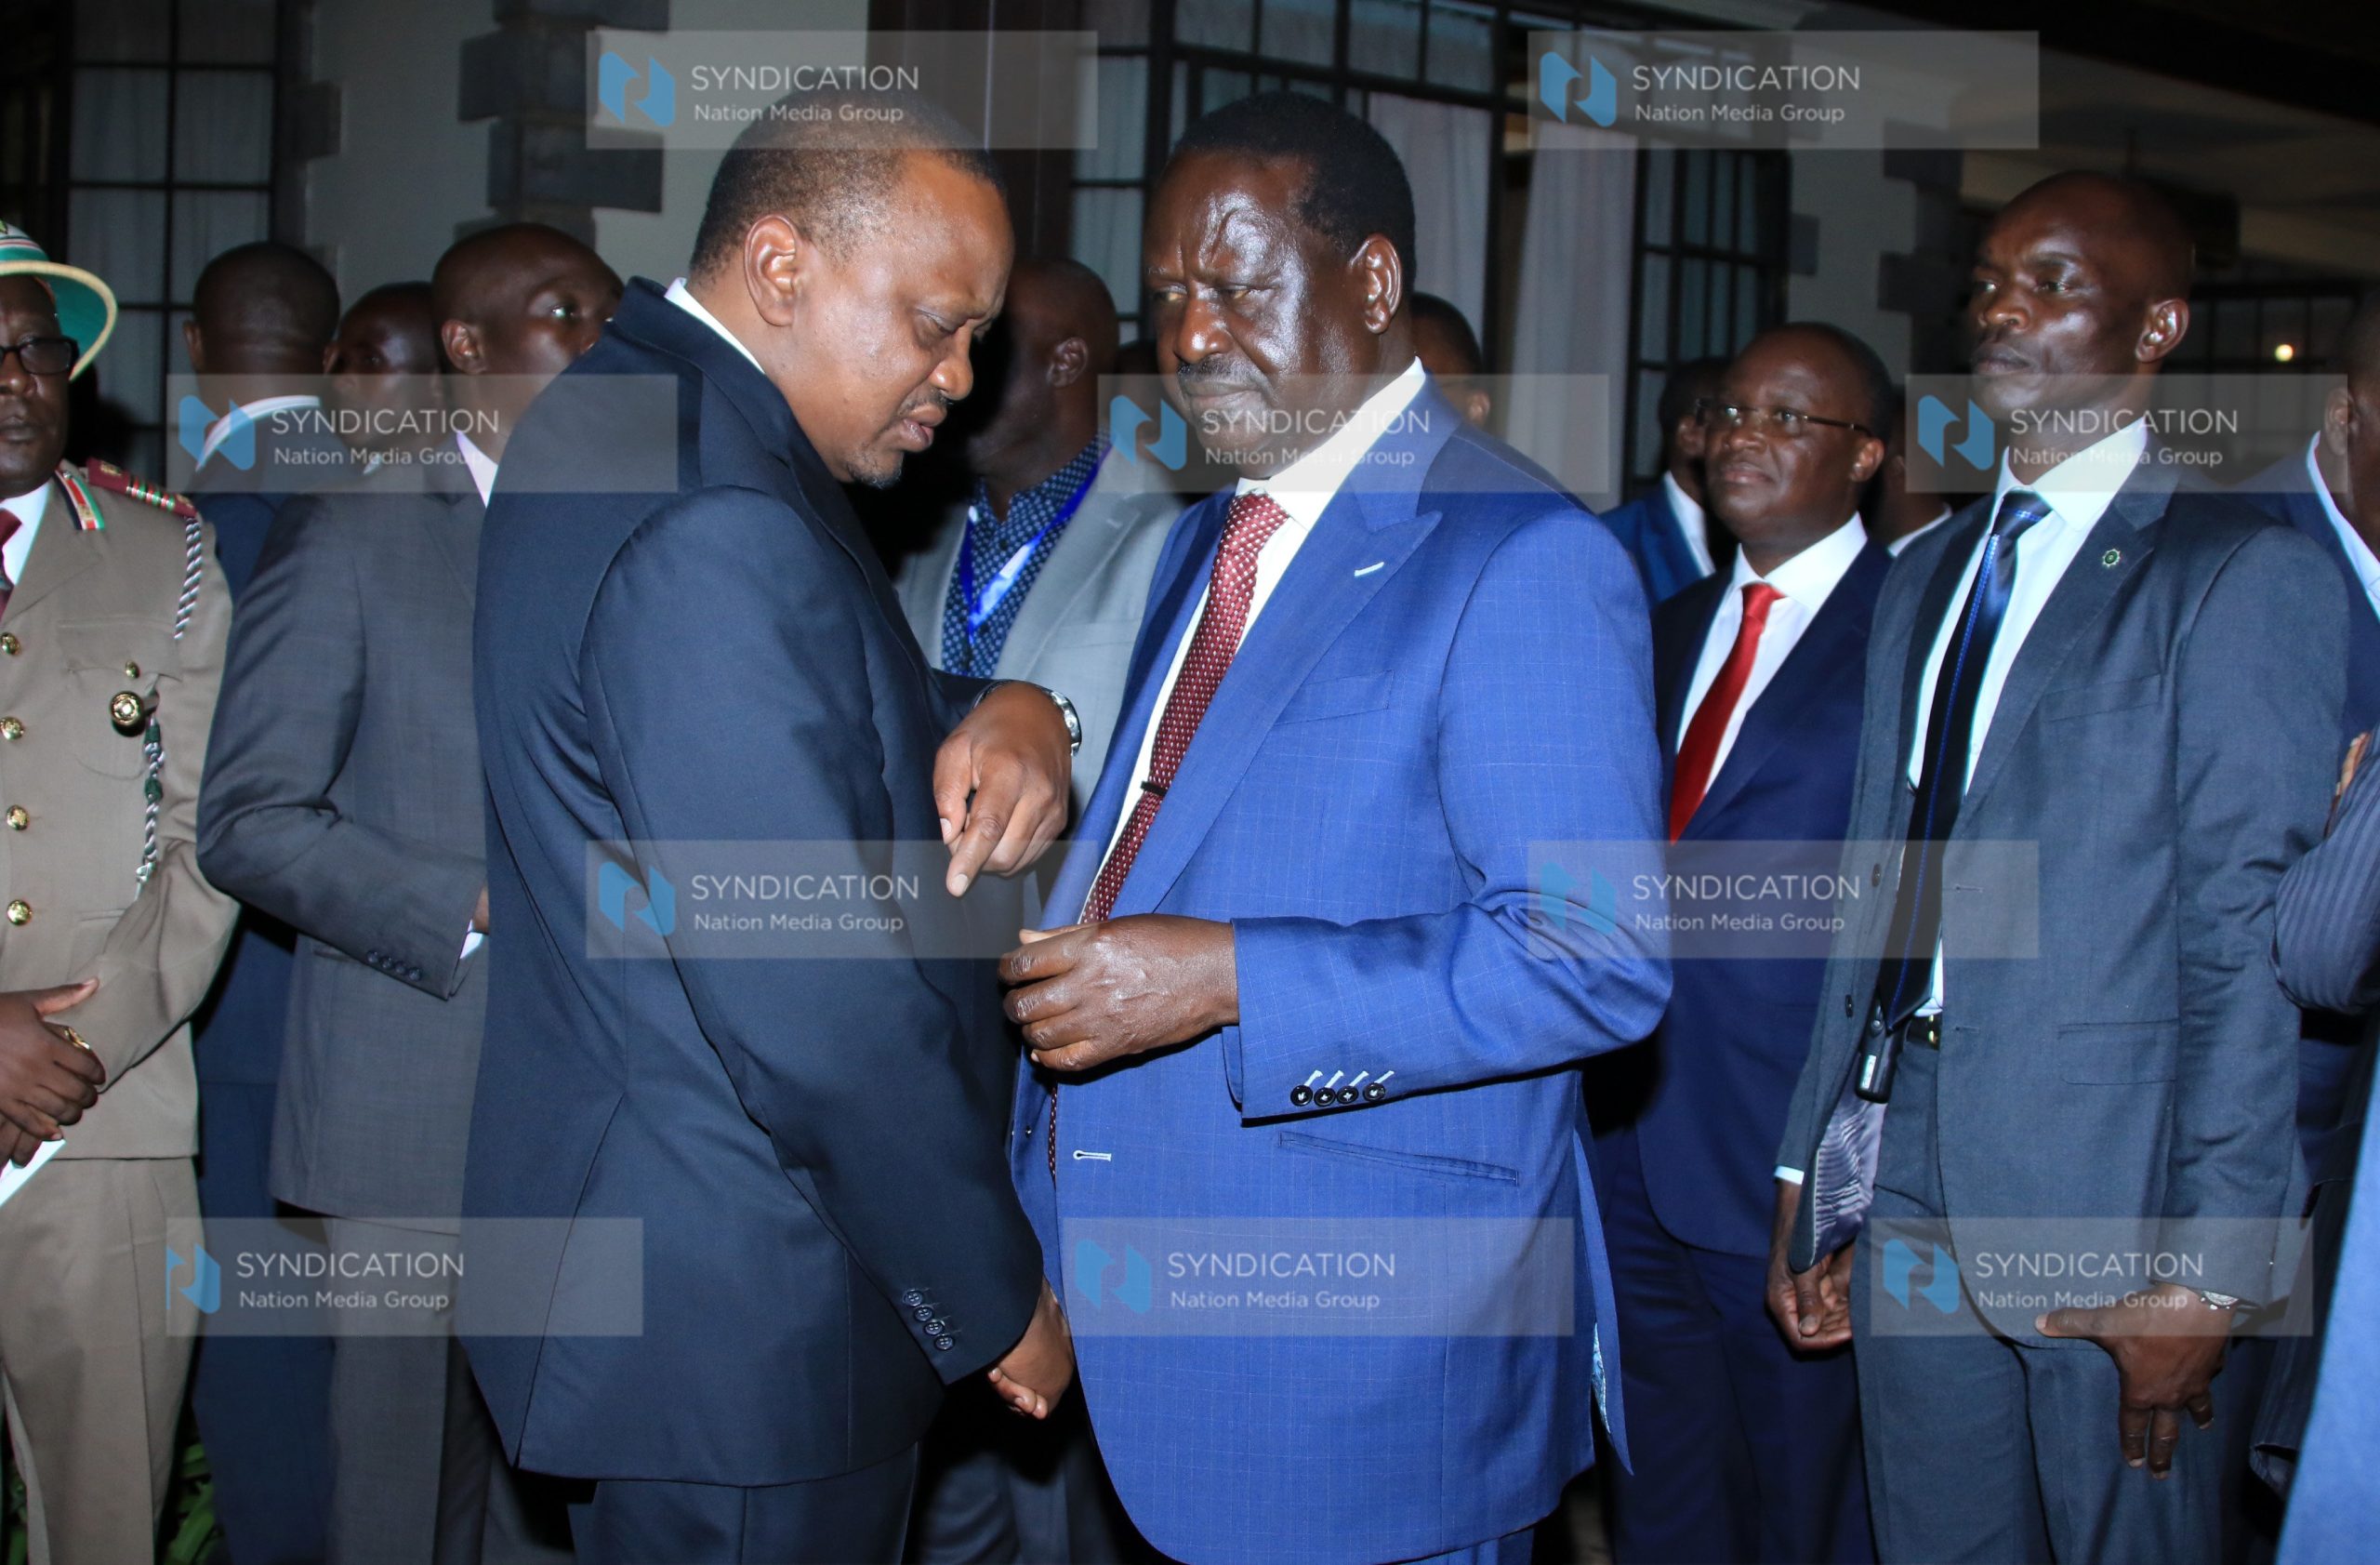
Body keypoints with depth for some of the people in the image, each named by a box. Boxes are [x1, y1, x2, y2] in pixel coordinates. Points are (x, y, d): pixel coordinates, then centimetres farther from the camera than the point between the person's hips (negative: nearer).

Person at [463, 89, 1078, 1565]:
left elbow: (808, 716, 15)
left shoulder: (621, 416, 7)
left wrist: (1001, 712, -8)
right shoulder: (714, 528, -26)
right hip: (744, 1328, -10)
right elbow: (812, 1009, -27)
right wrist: (998, 1301, -14)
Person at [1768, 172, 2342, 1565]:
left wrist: (2208, 1268, -16)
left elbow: (2253, 940, -12)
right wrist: (1809, 1169, 12)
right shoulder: (1927, 578, 15)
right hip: (1908, 1200, 6)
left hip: (2107, 1204, -6)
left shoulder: (2247, 577, -7)